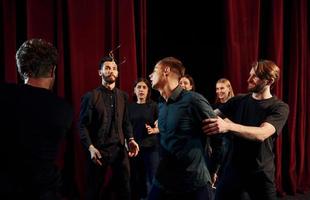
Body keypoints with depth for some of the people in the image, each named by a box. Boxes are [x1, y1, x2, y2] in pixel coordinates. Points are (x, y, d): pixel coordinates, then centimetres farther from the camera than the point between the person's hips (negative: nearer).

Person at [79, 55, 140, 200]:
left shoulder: (123, 96, 11)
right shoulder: (90, 96, -2)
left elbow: (126, 122, 11)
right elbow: (83, 125, -8)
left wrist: (130, 139, -6)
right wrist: (90, 147, -20)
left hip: (119, 151, 3)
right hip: (98, 152, -3)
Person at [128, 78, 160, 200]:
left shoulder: (154, 106, 0)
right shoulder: (130, 107, 7)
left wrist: (153, 130, -17)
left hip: (151, 148, -2)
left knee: (151, 179, -1)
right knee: (136, 179, 5)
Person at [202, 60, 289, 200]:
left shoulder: (279, 107, -11)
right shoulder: (239, 100, 3)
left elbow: (261, 134, -28)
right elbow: (213, 114, 0)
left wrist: (228, 127, -42)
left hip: (261, 172, -3)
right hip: (234, 167, 4)